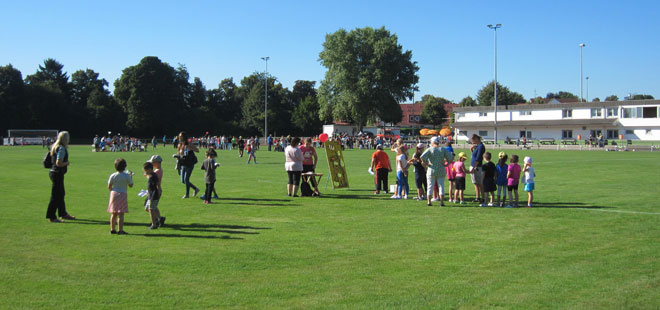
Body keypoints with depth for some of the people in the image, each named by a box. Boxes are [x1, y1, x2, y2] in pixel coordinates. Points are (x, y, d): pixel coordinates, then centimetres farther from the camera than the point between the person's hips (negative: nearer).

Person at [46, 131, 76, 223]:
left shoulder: (55, 146, 11)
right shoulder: (61, 148, -19)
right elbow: (59, 163, -24)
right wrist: (67, 163, -8)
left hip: (54, 173, 10)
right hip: (57, 174, -10)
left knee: (61, 194, 20)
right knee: (55, 196, -3)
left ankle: (63, 213, 32)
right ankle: (51, 217, 4)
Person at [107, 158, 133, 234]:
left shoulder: (112, 176, 0)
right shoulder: (127, 176, -9)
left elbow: (109, 187, 5)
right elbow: (131, 185, 1)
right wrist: (131, 176, 11)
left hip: (114, 194, 4)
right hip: (122, 195, -4)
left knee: (113, 214, 13)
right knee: (121, 214, -3)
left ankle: (112, 229, 19)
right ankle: (120, 230, -5)